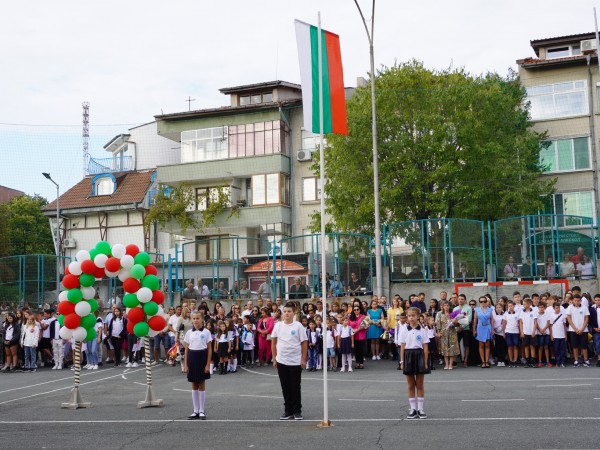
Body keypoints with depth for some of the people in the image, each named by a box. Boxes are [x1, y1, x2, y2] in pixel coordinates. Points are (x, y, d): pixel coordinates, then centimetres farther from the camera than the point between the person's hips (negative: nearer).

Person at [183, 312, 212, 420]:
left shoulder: (206, 332, -3)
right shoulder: (189, 333, 5)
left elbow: (209, 349, -3)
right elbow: (186, 349, 7)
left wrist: (208, 364, -9)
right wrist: (185, 365, 1)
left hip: (202, 357, -3)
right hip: (192, 358, 3)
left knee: (202, 385, 3)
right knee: (194, 385, 7)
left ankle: (202, 411, 10)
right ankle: (196, 411, 14)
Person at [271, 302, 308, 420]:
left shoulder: (298, 326, -4)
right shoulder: (278, 325, 3)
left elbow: (304, 343, -3)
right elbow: (273, 342, 9)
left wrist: (303, 359, -6)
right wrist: (274, 358, 5)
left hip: (295, 362, -2)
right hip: (281, 361, 3)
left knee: (295, 387, 4)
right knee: (285, 388, 8)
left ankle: (297, 411, 14)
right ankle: (288, 411, 17)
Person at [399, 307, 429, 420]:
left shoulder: (422, 330, -1)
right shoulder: (404, 330, 3)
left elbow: (425, 348, -1)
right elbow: (402, 346, 4)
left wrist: (425, 362, -5)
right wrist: (402, 361, -1)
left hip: (419, 355, -1)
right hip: (408, 356, 1)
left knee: (420, 385, 4)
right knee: (411, 386, 7)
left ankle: (421, 409, 11)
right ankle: (413, 409, 14)